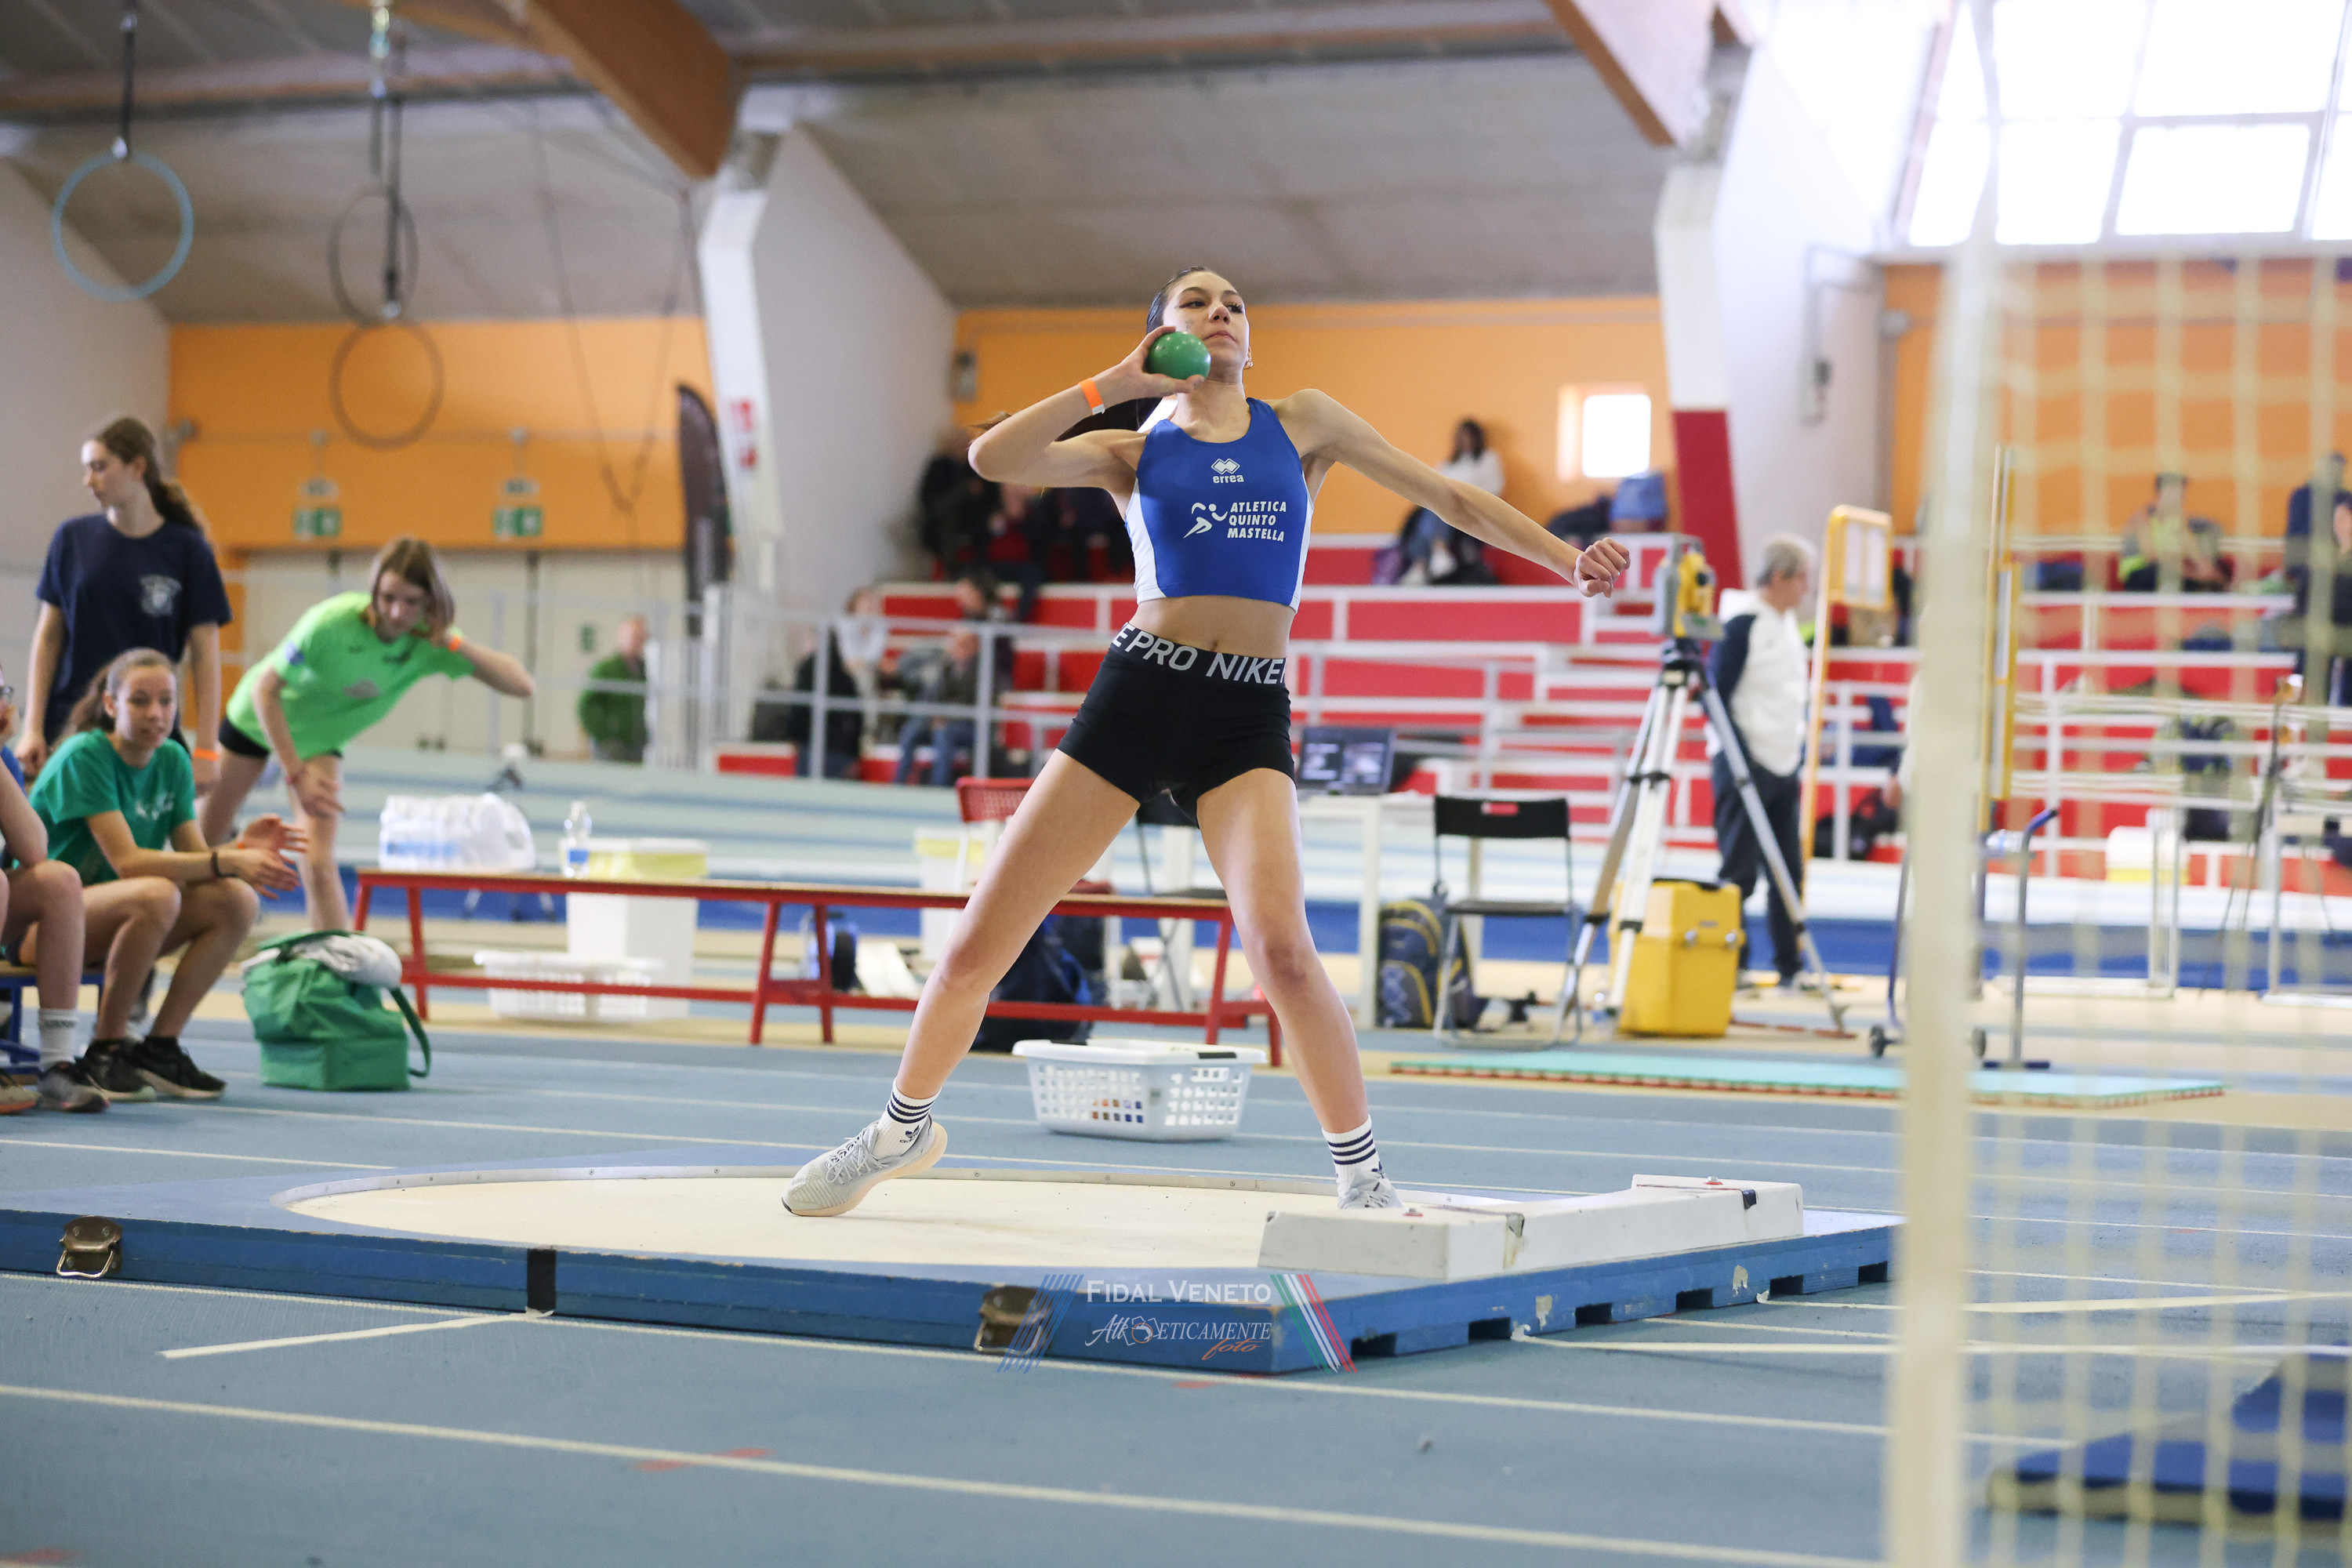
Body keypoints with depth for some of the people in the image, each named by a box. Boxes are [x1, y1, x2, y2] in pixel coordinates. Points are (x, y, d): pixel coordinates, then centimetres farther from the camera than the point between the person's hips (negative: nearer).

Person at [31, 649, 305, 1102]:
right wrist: (227, 861, -33)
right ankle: (106, 1049, -20)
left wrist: (242, 846, -22)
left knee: (236, 901, -15)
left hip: (108, 921, 7)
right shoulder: (84, 757, -17)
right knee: (157, 895, -35)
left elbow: (196, 855, 0)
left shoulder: (172, 761, 6)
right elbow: (127, 862, -26)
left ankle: (159, 1047, -10)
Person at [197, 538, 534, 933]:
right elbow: (265, 689, -27)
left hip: (320, 741, 1)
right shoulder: (332, 622, -37)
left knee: (319, 865, -18)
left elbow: (520, 684, -28)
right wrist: (296, 774, -30)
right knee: (204, 841, 14)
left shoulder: (430, 643, -25)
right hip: (257, 718, -1)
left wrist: (455, 645, -40)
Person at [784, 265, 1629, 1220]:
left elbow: (1449, 498, 16)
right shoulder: (1132, 450, 12)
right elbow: (992, 457, -6)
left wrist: (1570, 560, 7)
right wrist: (1115, 383, -3)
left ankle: (1362, 1175, -11)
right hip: (1135, 696, 1)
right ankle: (904, 1127, 27)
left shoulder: (1303, 425, 14)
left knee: (1280, 943, -26)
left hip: (1247, 713, -1)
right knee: (980, 942, 2)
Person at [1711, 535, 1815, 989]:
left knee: (1790, 870, 7)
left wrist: (1798, 756, 17)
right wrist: (1739, 756, -16)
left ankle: (1791, 966, 12)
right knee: (1739, 871, -5)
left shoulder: (1787, 624, 14)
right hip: (1745, 765, -8)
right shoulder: (1743, 624, -12)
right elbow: (1718, 695, -13)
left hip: (1783, 766, 8)